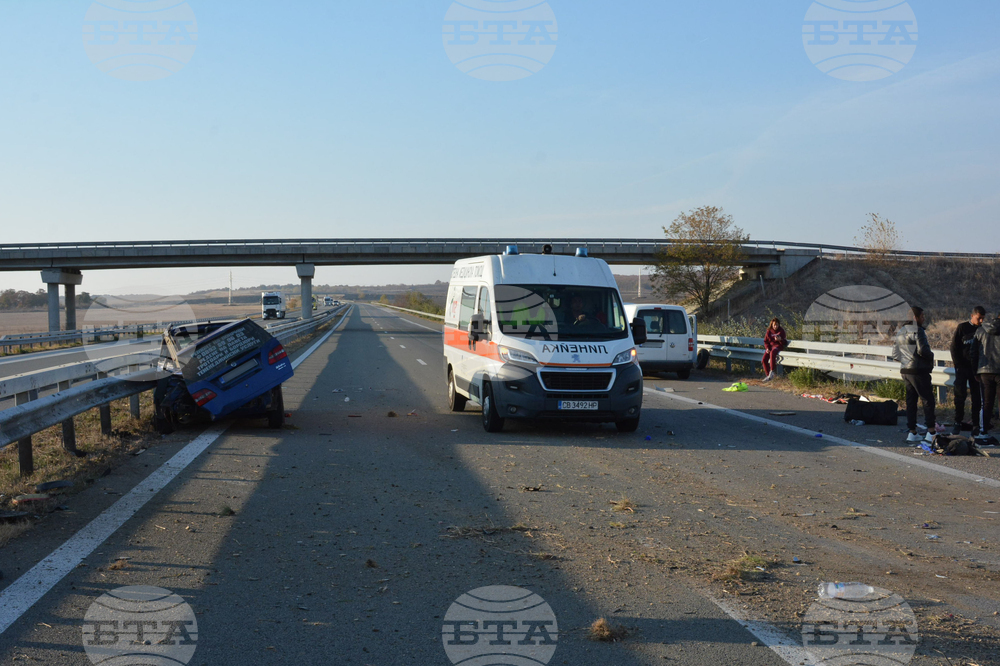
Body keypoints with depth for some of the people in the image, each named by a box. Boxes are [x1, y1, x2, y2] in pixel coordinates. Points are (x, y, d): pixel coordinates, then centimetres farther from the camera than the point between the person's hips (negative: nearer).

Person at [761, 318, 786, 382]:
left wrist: (780, 339, -22)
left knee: (772, 352, -40)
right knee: (764, 360, -17)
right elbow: (766, 341, 15)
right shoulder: (769, 331, 11)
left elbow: (785, 343, 1)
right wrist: (767, 348, -5)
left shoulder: (781, 331, 3)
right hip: (770, 346, 5)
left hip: (778, 346, -4)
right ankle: (768, 375, -3)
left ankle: (772, 371, -40)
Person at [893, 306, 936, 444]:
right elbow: (922, 350, -21)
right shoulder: (917, 331, -12)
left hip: (905, 371, 8)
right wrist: (931, 356, -3)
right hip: (918, 371, -8)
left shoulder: (900, 333, 14)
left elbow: (895, 354, 17)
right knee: (928, 400, -4)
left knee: (910, 401, 11)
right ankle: (931, 432, -7)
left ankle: (912, 432, 11)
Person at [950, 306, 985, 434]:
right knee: (960, 395, -5)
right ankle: (958, 423, 2)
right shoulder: (962, 328, 0)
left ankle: (976, 425, 5)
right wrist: (958, 365, -6)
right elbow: (954, 348, 1)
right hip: (962, 367, -2)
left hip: (976, 369, 2)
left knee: (977, 397, 1)